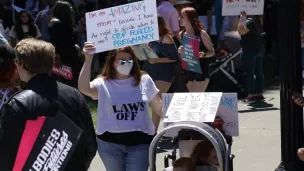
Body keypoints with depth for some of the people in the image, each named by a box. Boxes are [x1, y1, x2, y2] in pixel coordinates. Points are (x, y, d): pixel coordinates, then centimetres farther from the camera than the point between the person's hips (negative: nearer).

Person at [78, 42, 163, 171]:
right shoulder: (103, 84, -3)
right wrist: (88, 60, -32)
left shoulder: (144, 80, 4)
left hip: (140, 142, 0)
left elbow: (158, 107, 13)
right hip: (110, 143, 0)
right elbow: (83, 88, -24)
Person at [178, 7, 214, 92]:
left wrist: (203, 54, -26)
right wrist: (179, 51, -10)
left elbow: (212, 51, -5)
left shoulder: (201, 34, -11)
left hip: (201, 70, -6)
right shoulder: (181, 34, 4)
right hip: (188, 70, 6)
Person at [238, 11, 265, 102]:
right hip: (259, 49, 9)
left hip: (250, 50, -9)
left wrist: (242, 20, -26)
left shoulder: (249, 21, -17)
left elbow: (241, 31, -31)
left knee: (249, 73, -6)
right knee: (259, 72, 10)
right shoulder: (258, 20, 12)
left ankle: (251, 95, -7)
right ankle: (259, 94, 13)